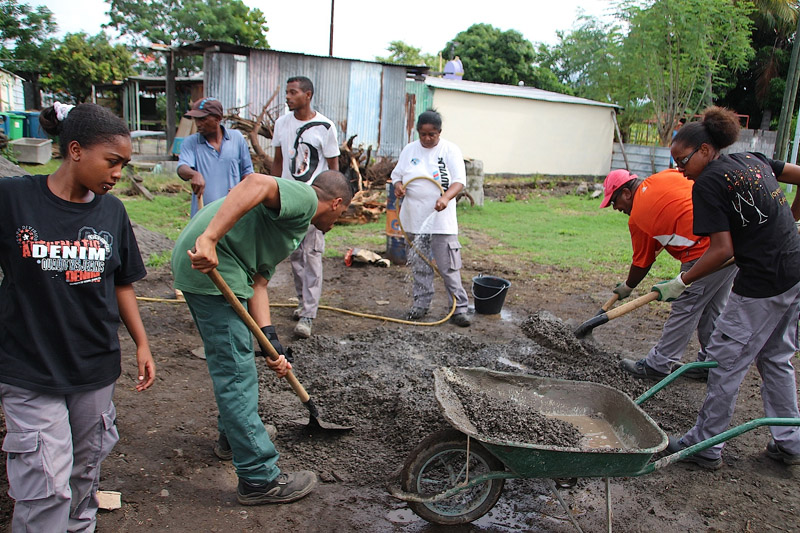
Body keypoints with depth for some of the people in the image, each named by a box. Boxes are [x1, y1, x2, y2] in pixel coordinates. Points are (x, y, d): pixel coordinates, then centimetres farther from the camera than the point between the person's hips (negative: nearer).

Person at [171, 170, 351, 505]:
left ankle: (235, 433, 48)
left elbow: (258, 282, 16)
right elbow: (257, 184, -28)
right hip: (210, 265, -11)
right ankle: (259, 479, 4)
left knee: (230, 360, 27)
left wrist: (270, 339, 6)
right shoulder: (304, 197, -6)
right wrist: (210, 238, -36)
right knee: (236, 371, -5)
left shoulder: (295, 225, 23)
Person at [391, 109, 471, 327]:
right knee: (419, 264, 13)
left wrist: (446, 198, -30)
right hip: (414, 219, 4)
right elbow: (397, 173, 14)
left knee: (449, 266, -4)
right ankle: (421, 303, 25)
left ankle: (459, 308, 4)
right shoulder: (409, 150, 8)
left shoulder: (450, 150, -3)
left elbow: (459, 180, -11)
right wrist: (398, 185, -11)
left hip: (441, 220, -4)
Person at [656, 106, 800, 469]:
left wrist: (680, 283, -9)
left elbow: (722, 250, -19)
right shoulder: (752, 160, 10)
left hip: (763, 282, -9)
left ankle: (705, 446, 14)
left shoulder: (708, 183, -14)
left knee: (726, 360, 3)